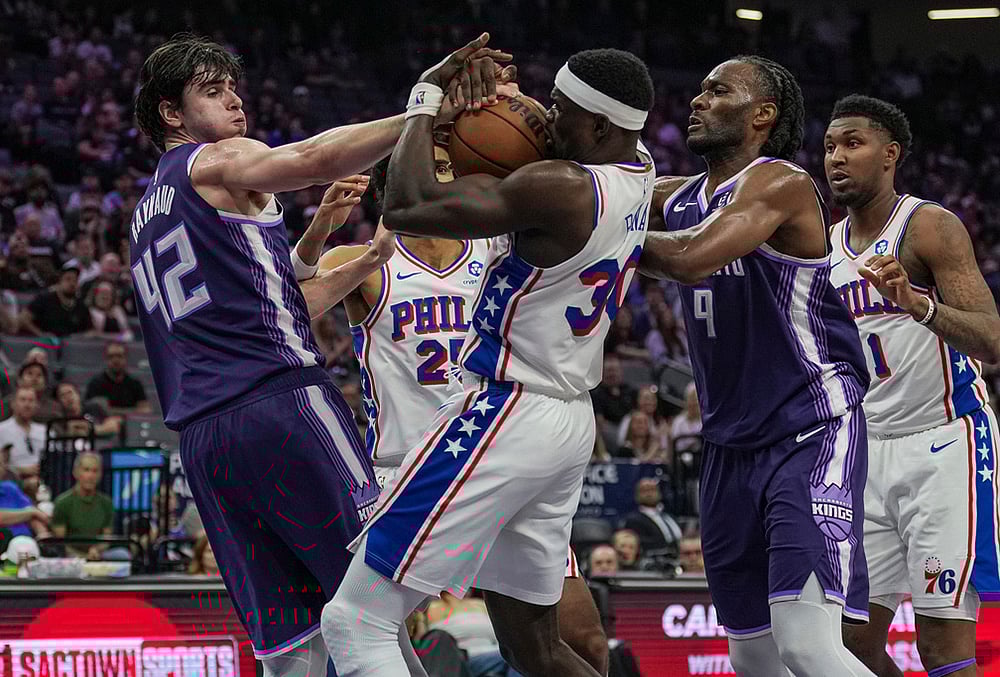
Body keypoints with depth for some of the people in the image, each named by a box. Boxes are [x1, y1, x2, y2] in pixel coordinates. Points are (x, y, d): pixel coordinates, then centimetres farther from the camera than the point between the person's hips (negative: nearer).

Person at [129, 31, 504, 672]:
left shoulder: (147, 218, 29)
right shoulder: (216, 162, 3)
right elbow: (315, 159, -19)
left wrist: (371, 259, 25)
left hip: (202, 438, 8)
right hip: (283, 402, -8)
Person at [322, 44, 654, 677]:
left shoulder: (559, 188, -22)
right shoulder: (638, 169, 5)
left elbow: (406, 206, -23)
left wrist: (426, 102, -9)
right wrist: (502, 98, 5)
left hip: (507, 416, -10)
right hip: (571, 420, 10)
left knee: (355, 622, -9)